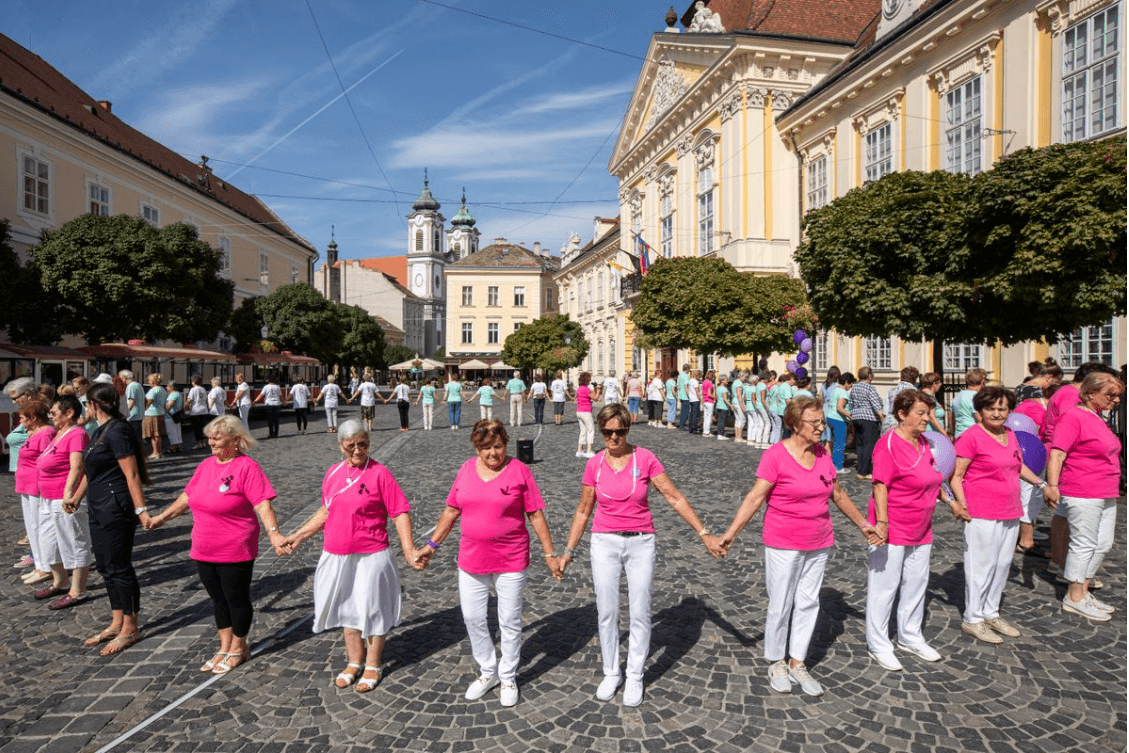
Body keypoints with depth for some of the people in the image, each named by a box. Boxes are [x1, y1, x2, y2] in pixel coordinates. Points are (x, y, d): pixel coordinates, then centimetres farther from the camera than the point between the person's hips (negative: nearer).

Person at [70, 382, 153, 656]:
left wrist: (141, 509, -24)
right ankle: (117, 623, 26)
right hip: (100, 510, 10)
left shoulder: (117, 432, -17)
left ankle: (130, 628, 10)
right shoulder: (100, 432, 13)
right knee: (106, 567, 15)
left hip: (117, 510, -10)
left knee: (119, 567, -2)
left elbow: (132, 474, -21)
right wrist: (76, 497, 35)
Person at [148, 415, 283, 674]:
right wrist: (162, 517, 25)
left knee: (237, 599, 8)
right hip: (204, 551, 7)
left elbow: (263, 505, -22)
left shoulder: (247, 467, -16)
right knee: (218, 599, 17)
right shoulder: (206, 465, 6)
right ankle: (225, 647, 32)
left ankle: (238, 649, 25)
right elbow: (187, 497, 20)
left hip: (235, 552, -7)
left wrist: (273, 532, -33)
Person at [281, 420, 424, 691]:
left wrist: (408, 549, -21)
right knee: (346, 608, 18)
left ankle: (373, 666, 27)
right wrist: (299, 535, 16)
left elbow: (400, 513, -14)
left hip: (370, 556, -5)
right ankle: (354, 662, 37)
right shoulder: (333, 473, 4)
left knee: (371, 609, 8)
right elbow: (326, 511, 17)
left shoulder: (379, 473, -13)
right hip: (336, 556, 6)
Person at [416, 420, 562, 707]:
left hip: (511, 561, -3)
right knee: (472, 618, 12)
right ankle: (488, 672, 34)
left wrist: (550, 554, -5)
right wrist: (432, 545, 11)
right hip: (471, 561, 4)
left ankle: (508, 678, 30)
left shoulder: (518, 470, -9)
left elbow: (536, 515, -6)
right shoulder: (467, 469, 1)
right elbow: (451, 511, 11)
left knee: (510, 622, 9)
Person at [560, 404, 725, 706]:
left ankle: (635, 676, 23)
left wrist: (704, 534, -7)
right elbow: (583, 511, 7)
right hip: (605, 543, 1)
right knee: (606, 612, 7)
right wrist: (569, 551, 8)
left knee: (639, 613, 4)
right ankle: (611, 673, 26)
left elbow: (675, 498, -5)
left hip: (641, 544, -1)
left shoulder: (645, 459, -9)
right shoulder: (594, 465, -3)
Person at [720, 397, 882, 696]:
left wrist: (864, 525, 23)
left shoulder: (823, 454, 5)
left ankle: (797, 663, 26)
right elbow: (755, 497, -17)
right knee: (780, 606, 4)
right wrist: (731, 532, -24)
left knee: (808, 603, 11)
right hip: (783, 545, -5)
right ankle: (776, 663, 24)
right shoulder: (776, 455, -14)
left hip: (819, 544, 6)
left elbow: (838, 495, 17)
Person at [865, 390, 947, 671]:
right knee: (885, 585, 2)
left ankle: (910, 637, 36)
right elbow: (880, 486, -22)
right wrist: (881, 522, -27)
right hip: (892, 529, -9)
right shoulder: (889, 443, -17)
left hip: (921, 530, 9)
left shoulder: (923, 442, 9)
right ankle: (878, 645, 15)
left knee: (917, 583, 18)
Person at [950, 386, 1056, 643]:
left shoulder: (1009, 434, 12)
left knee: (1002, 564, 15)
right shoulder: (971, 437, -13)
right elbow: (956, 475, -14)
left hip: (1010, 513, 8)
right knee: (981, 566, -2)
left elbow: (1018, 466, 28)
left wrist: (1042, 484, 23)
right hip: (982, 515, -8)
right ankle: (972, 619, 11)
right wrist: (960, 503, -24)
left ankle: (991, 613, 29)